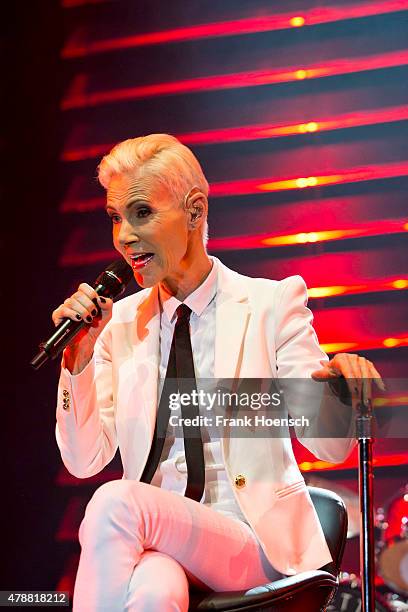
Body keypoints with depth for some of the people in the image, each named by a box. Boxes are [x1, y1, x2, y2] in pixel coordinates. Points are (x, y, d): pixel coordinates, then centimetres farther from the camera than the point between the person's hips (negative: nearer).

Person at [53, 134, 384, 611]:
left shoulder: (272, 303, 1)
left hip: (253, 542, -2)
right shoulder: (119, 323, 11)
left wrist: (340, 381, -27)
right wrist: (78, 357, -8)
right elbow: (84, 461, 6)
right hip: (153, 541, 2)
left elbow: (329, 447, -5)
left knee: (116, 503, -29)